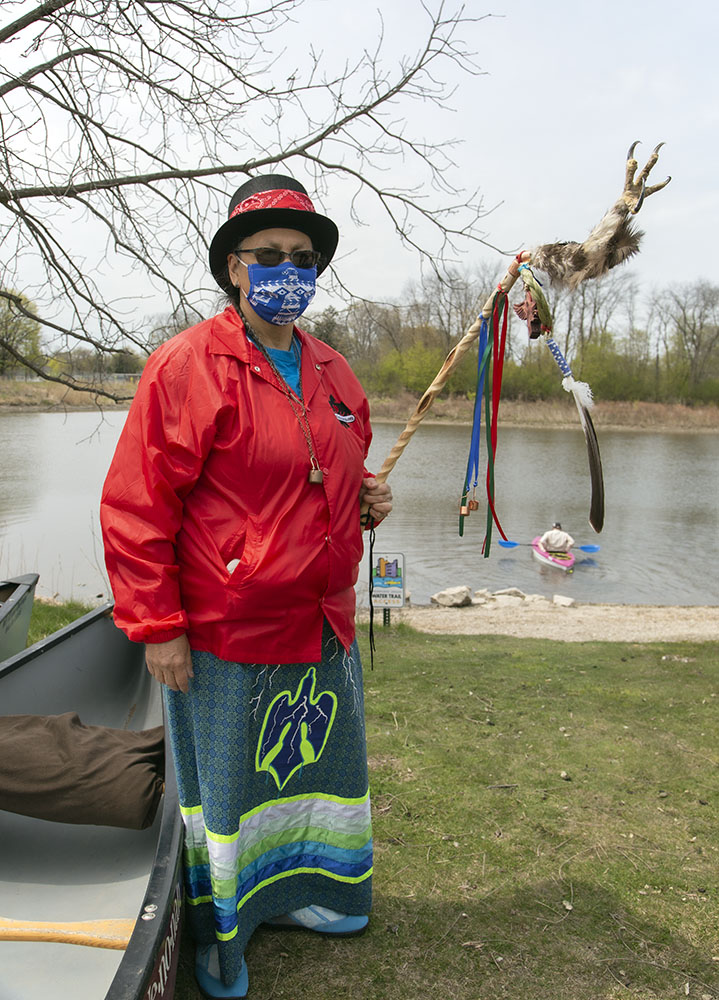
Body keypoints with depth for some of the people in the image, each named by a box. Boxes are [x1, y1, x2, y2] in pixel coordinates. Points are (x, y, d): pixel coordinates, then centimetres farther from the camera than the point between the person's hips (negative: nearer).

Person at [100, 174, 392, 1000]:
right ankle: (219, 930, 37)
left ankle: (300, 894, 47)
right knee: (228, 788, 13)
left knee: (317, 771, 22)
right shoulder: (185, 366, -13)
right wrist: (157, 626, -15)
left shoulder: (331, 372, 9)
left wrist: (367, 499, 1)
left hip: (324, 630, 7)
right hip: (229, 638, -6)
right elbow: (135, 506, -14)